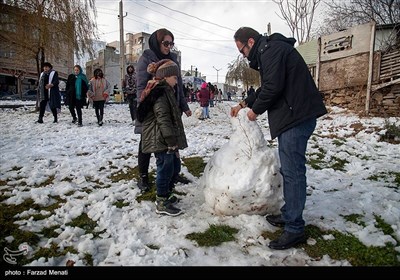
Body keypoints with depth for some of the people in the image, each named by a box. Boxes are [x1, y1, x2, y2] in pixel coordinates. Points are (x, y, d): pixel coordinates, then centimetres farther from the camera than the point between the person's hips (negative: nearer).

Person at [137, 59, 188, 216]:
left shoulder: (165, 91, 19)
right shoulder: (160, 93, -16)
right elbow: (163, 118, -23)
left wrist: (173, 141, 25)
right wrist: (171, 141, -22)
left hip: (165, 140, 11)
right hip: (161, 141, -11)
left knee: (175, 167, 18)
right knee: (165, 168, -3)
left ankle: (166, 195, 32)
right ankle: (162, 203, 9)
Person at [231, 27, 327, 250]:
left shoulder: (272, 49, -10)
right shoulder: (269, 51, 23)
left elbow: (273, 87, -20)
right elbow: (267, 87, 29)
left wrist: (255, 110, -6)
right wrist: (244, 104, 22)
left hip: (297, 116, -11)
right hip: (293, 116, 11)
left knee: (293, 171, -7)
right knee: (288, 169, 15)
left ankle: (295, 229, 2)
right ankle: (288, 215, 27)